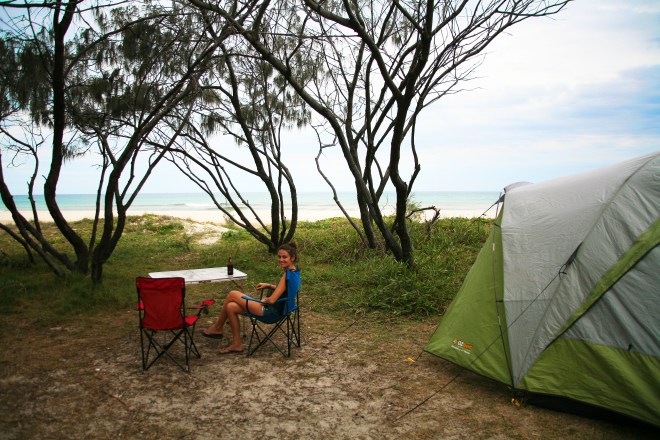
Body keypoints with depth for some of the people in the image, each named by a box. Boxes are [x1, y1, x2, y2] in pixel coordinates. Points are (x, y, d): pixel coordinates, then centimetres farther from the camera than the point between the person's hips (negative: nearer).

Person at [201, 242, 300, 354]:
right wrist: (269, 285, 12)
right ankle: (237, 343, 11)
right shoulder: (294, 271, 5)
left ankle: (217, 328, 14)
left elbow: (272, 300, -24)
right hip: (276, 307, 9)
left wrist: (263, 300, -3)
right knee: (231, 307, 5)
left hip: (272, 311, -9)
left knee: (232, 294, -5)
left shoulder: (288, 275, -23)